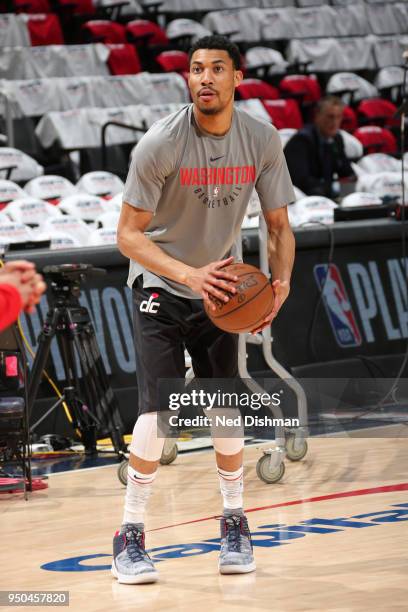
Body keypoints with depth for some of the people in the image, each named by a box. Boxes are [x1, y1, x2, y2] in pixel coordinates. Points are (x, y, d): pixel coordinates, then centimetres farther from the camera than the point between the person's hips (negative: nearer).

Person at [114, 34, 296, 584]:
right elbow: (129, 235, -18)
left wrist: (281, 281, -19)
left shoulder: (262, 140, -9)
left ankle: (235, 523, 24)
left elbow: (279, 225, 1)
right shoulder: (161, 144, -21)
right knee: (158, 410, -15)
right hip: (160, 287, -3)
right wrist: (189, 274, -33)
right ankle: (130, 537, -3)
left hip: (220, 289, 4)